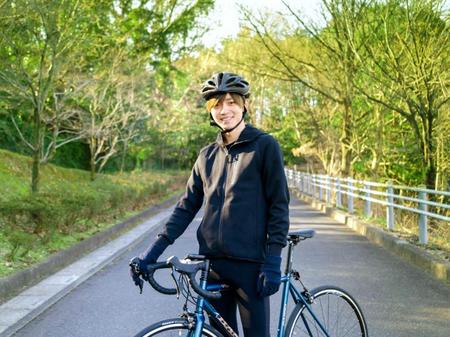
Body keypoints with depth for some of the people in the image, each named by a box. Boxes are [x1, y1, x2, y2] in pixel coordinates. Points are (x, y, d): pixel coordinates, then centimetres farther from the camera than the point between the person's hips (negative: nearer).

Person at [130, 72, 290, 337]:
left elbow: (279, 205, -6)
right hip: (214, 263, 5)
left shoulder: (264, 146, -3)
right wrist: (156, 249, 3)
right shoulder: (208, 155, 12)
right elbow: (188, 205, 12)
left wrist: (273, 261, -12)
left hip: (250, 263, -5)